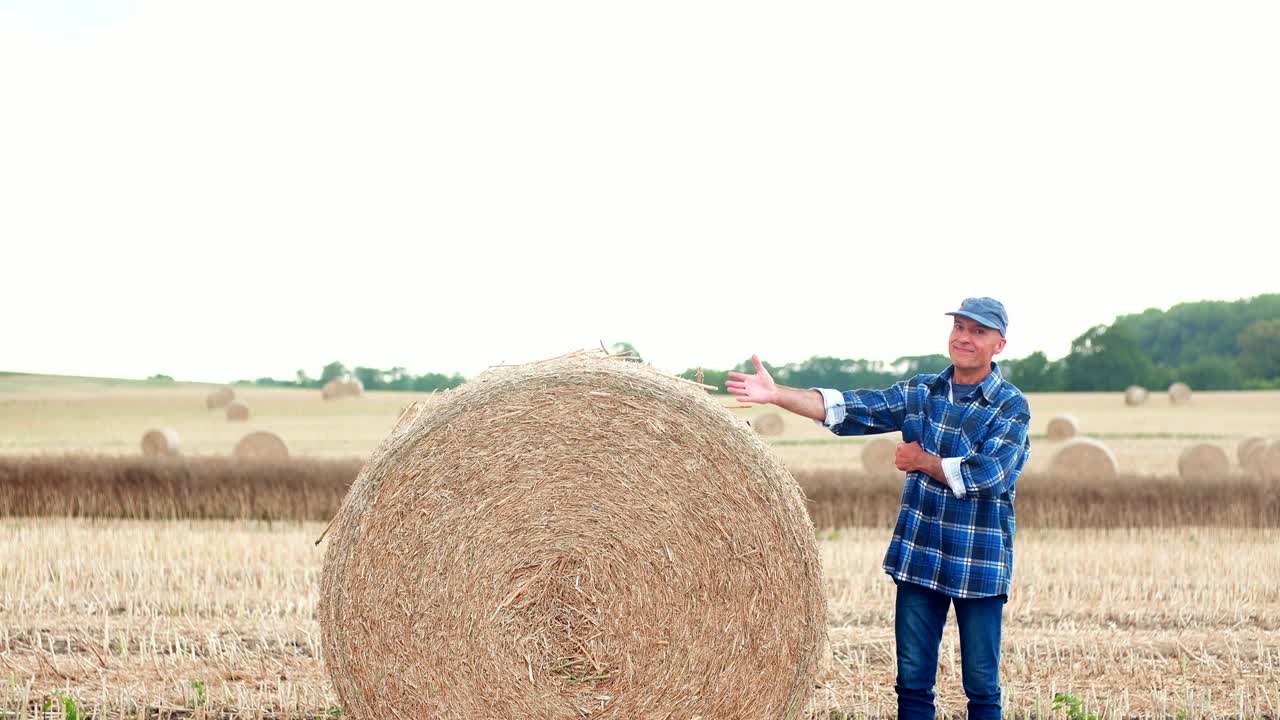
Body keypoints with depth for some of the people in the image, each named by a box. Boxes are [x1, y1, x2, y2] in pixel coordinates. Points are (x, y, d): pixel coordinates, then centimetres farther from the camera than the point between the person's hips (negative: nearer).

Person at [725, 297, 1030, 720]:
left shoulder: (1011, 406, -6)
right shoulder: (919, 393, 7)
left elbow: (985, 475, -19)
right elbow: (849, 408, -2)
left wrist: (923, 460, -6)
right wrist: (776, 395, -13)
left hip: (979, 567, -4)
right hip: (918, 558, 4)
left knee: (981, 684, 4)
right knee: (912, 680, 7)